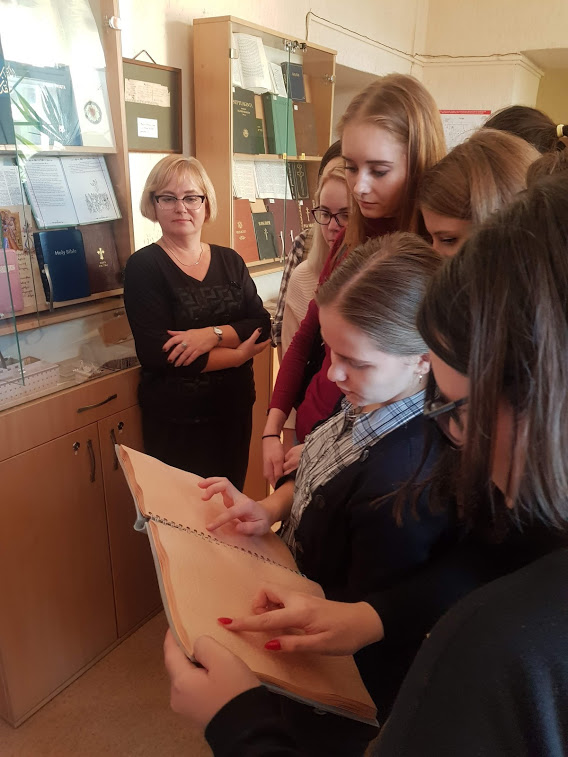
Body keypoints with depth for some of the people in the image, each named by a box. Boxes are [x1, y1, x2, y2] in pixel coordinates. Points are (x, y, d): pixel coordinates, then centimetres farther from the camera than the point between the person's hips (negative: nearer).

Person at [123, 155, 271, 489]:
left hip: (236, 412, 4)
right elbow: (159, 355, -19)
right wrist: (237, 354, -12)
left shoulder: (230, 261, 5)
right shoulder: (144, 266, -9)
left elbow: (263, 327, -4)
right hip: (176, 423, -4)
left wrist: (213, 334, -22)